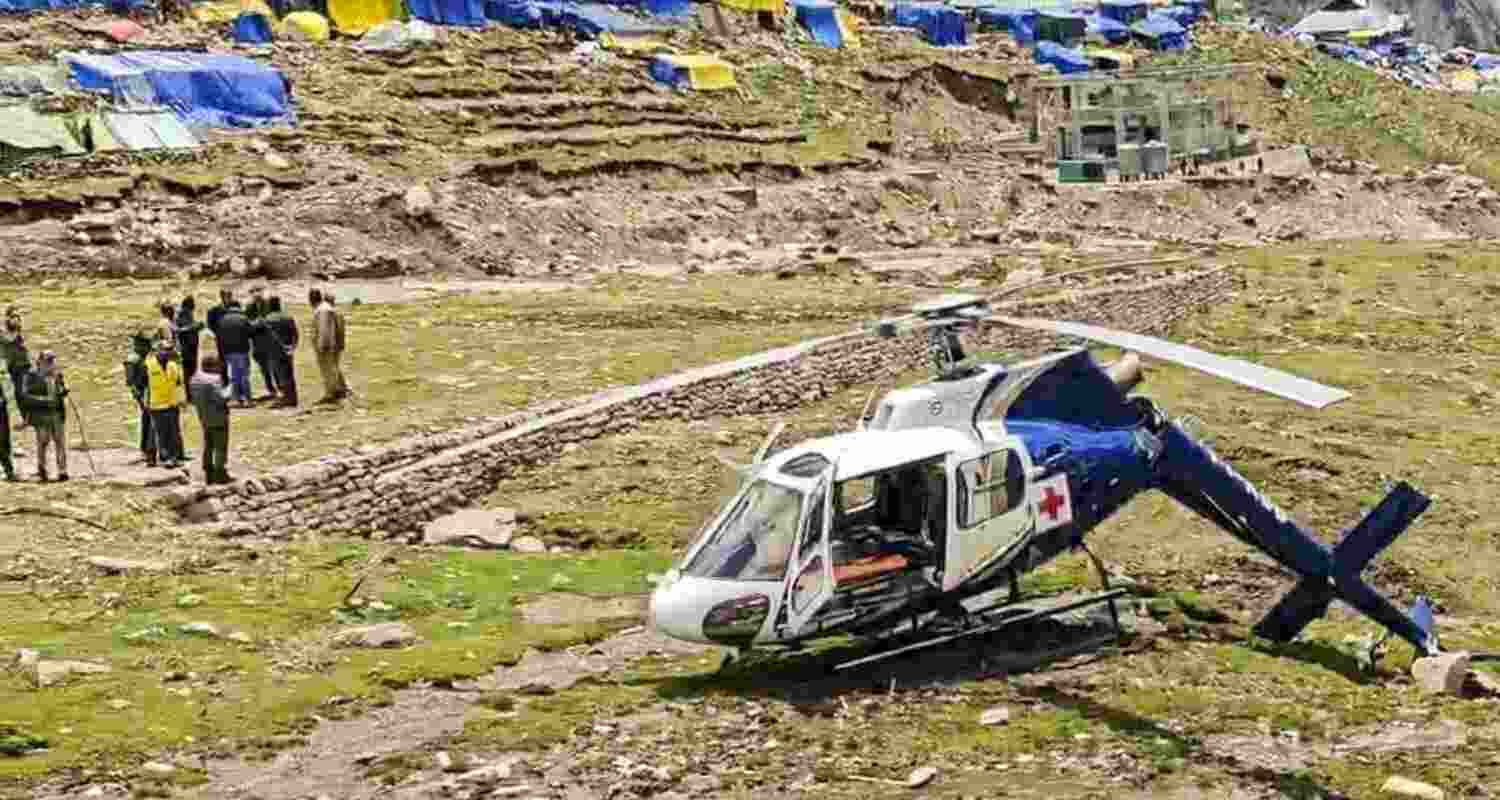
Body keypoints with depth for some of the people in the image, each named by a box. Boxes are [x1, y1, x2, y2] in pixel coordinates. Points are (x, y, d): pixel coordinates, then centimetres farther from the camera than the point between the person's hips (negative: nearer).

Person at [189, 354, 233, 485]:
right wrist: (228, 389, -6)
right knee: (221, 447, 1)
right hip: (218, 418, -8)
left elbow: (194, 398, 10)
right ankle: (220, 474, 2)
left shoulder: (195, 379, 5)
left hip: (204, 418, 8)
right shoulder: (214, 379, -20)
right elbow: (222, 398, -23)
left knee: (208, 446, 16)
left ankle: (209, 475, 20)